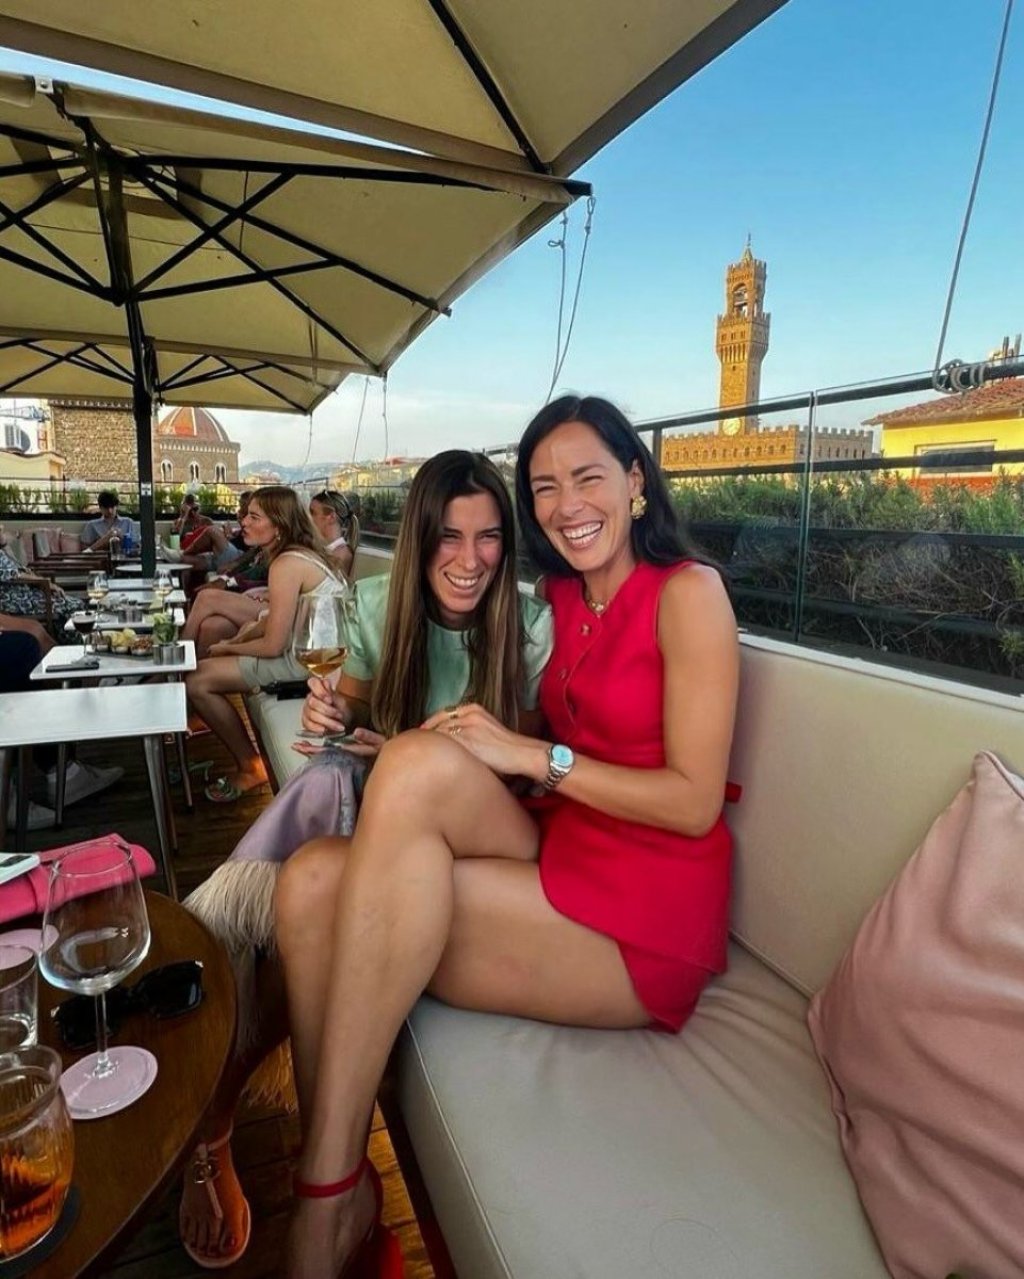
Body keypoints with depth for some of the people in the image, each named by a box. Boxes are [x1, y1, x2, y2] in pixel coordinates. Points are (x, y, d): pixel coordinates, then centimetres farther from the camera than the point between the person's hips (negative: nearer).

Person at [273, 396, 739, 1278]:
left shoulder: (687, 591, -6)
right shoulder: (563, 596, 14)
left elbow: (694, 801, -11)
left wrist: (531, 757, -16)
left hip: (645, 916, -5)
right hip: (561, 863, 6)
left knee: (419, 768, -26)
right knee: (312, 883, -17)